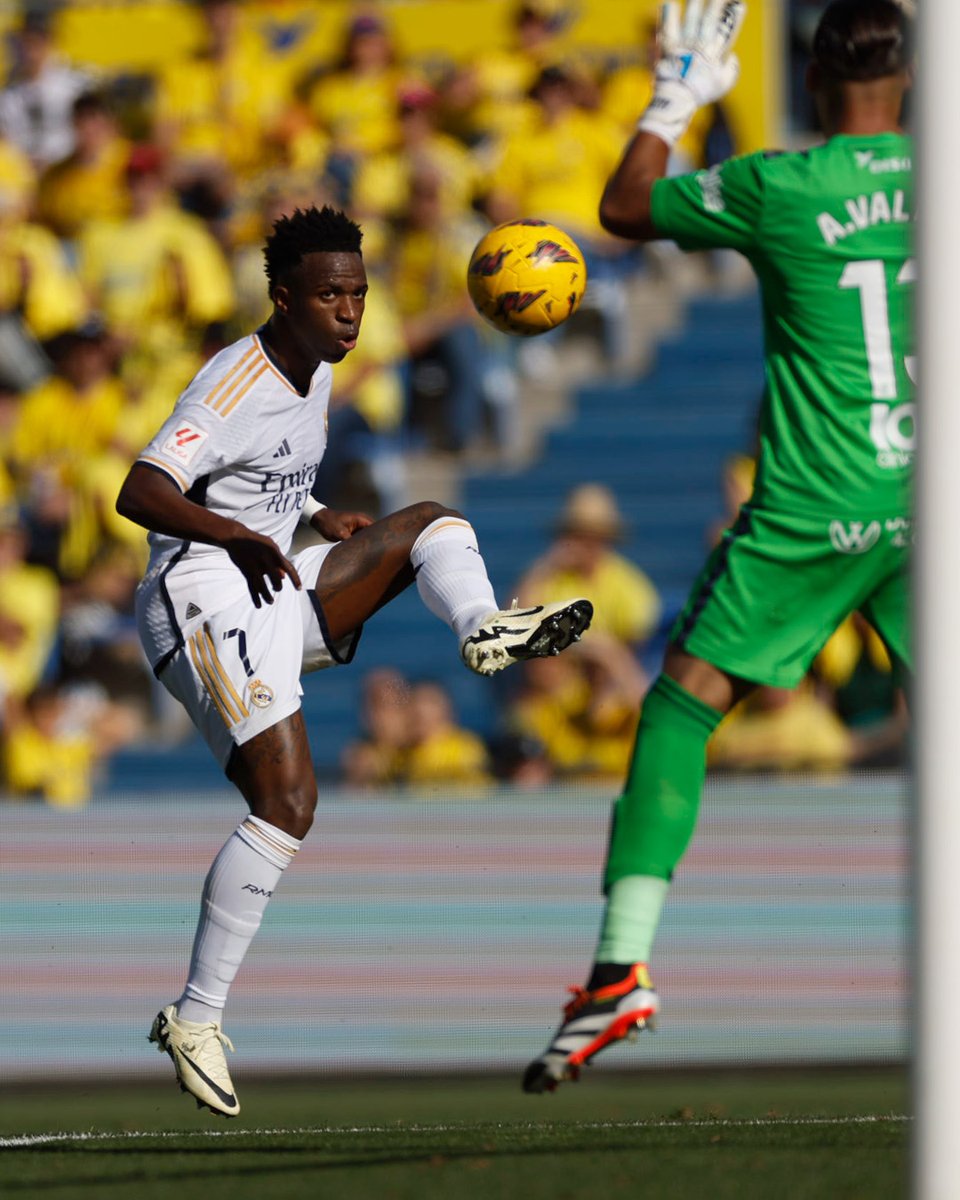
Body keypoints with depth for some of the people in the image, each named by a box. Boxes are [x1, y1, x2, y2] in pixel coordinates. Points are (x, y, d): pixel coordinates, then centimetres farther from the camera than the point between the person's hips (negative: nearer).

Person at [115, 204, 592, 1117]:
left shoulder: (313, 375, 15)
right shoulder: (237, 384, -14)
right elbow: (137, 494, -26)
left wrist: (320, 521, 12)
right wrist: (236, 536, -41)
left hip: (275, 596, 9)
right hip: (204, 605, -9)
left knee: (428, 522, 8)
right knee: (287, 802, -19)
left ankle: (484, 626, -24)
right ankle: (195, 1021, -15)